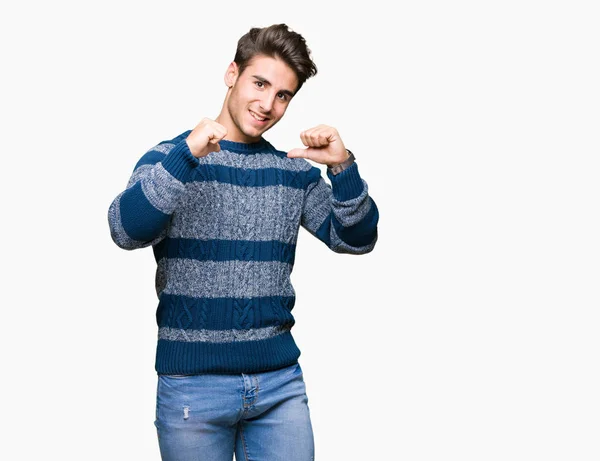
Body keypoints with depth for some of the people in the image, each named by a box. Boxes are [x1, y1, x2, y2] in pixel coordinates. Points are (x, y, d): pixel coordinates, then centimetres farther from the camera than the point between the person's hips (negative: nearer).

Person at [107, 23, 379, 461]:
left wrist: (343, 167, -13)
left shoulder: (295, 171, 8)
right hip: (193, 382, -3)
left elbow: (356, 239, 3)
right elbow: (127, 231, -18)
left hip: (281, 380, 3)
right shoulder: (171, 158, -2)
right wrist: (188, 154, -28)